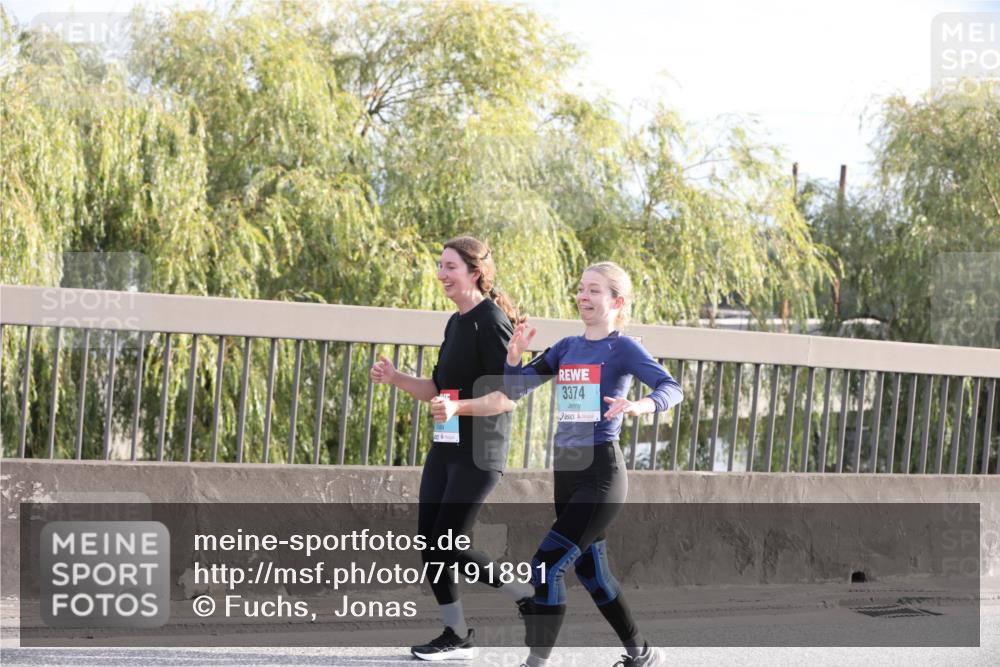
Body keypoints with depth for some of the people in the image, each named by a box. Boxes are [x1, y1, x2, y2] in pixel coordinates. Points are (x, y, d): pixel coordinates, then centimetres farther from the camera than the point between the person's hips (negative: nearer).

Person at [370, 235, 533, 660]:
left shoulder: (491, 322, -14)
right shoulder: (456, 323, 14)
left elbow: (507, 397, -19)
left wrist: (459, 407, -32)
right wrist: (396, 379, 5)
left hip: (479, 453, -9)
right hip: (446, 448, 9)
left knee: (448, 546, -9)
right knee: (429, 544, 5)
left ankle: (532, 597, 6)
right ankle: (456, 636, 14)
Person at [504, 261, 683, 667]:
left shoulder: (623, 348, -7)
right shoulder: (567, 348, 12)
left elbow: (672, 388, -19)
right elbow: (515, 390, 13)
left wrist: (640, 406, -39)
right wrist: (514, 355, -7)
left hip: (601, 473, -8)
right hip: (565, 468, 8)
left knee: (547, 564, -16)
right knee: (590, 571, 16)